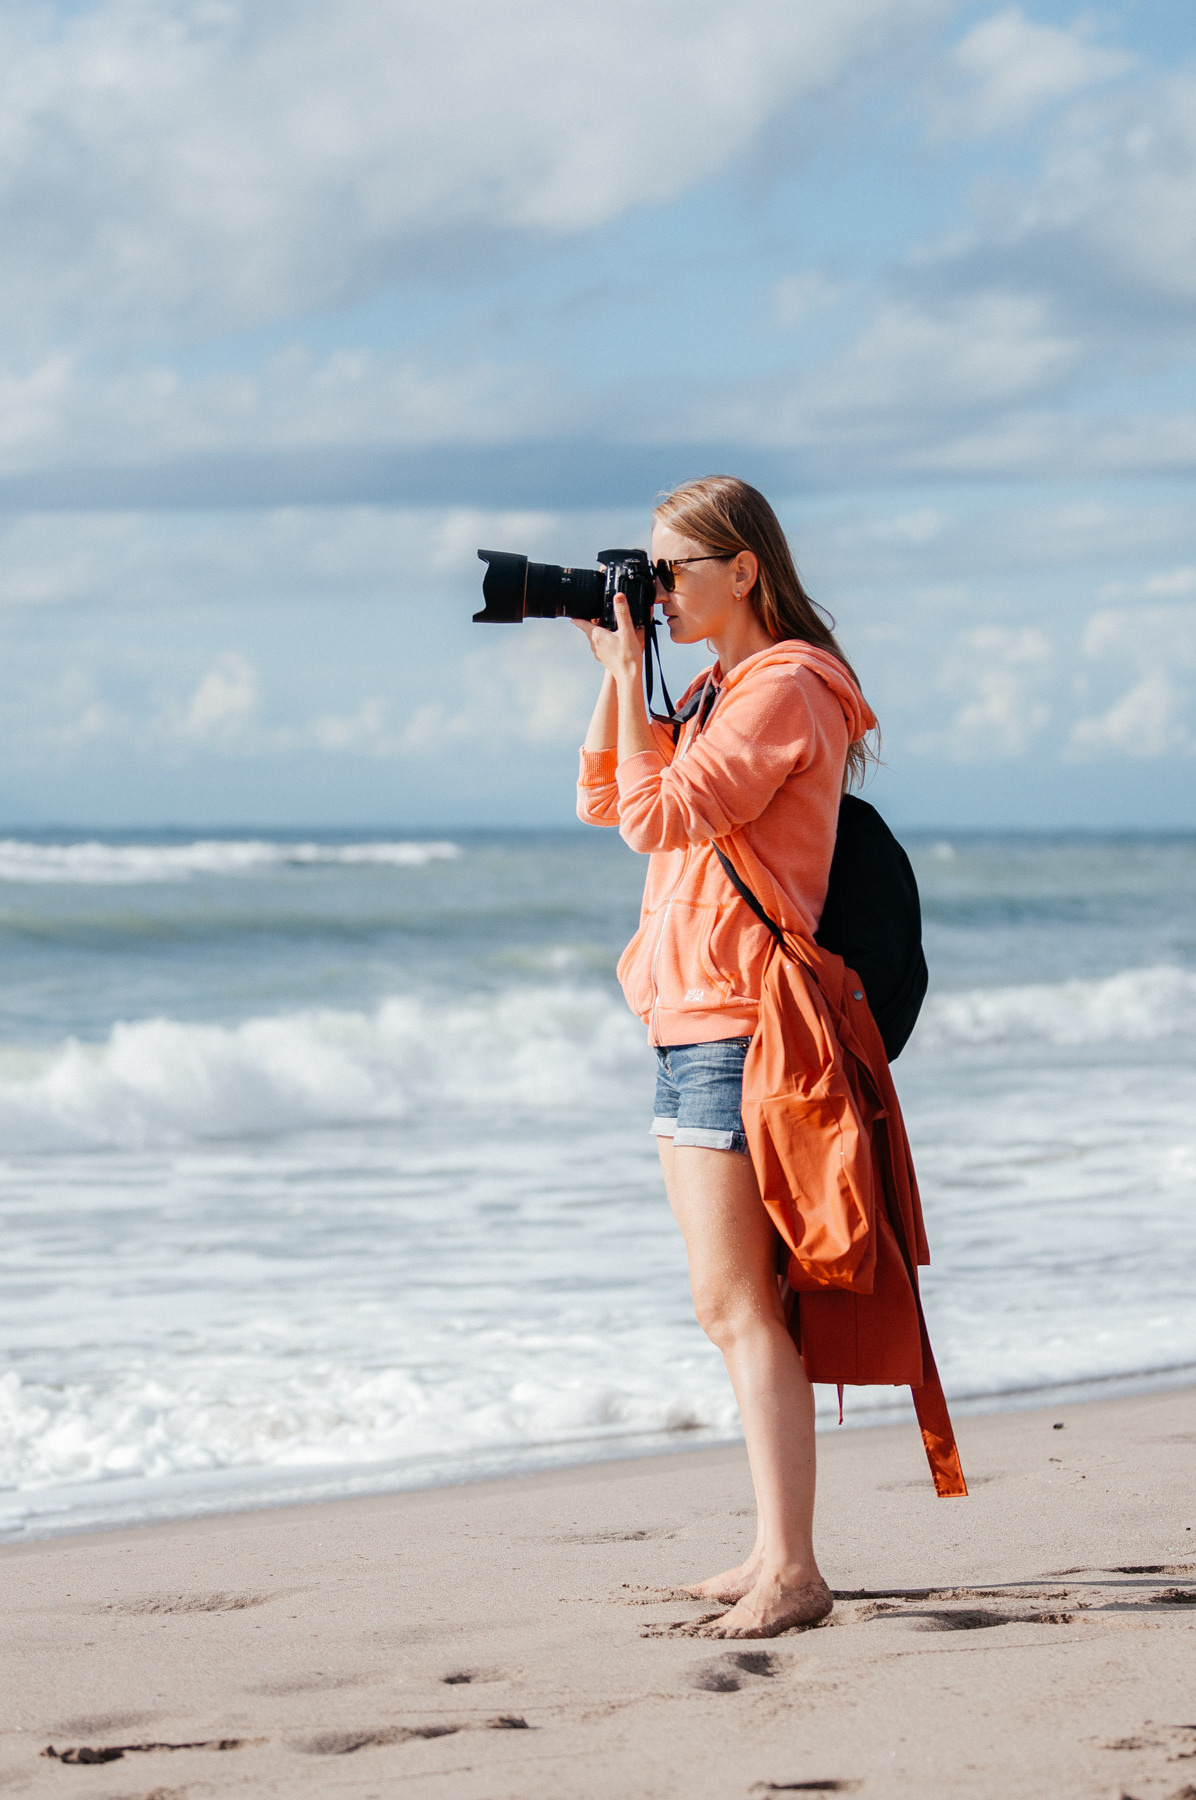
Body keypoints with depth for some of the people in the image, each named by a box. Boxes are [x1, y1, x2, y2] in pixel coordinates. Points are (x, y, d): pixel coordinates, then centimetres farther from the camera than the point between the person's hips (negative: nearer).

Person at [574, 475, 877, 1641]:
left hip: (736, 1022, -10)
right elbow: (603, 800, 17)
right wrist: (615, 669, 8)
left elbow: (658, 816, -20)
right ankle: (776, 1552, 17)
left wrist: (632, 672, -13)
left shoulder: (784, 690, -12)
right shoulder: (716, 692, 18)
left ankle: (791, 1574, -12)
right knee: (731, 1305, 12)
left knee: (734, 1303, -12)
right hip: (688, 1021, 10)